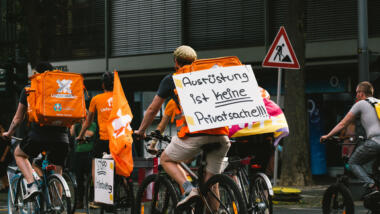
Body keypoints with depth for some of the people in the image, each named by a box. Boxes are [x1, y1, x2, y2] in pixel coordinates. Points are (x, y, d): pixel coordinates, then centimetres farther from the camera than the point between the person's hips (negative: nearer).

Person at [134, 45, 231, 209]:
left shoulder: (171, 79, 17)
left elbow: (152, 109, 23)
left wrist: (141, 131, 37)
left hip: (194, 135, -4)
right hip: (220, 135, 4)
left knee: (166, 159, 19)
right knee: (211, 181, 13)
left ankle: (189, 188, -3)